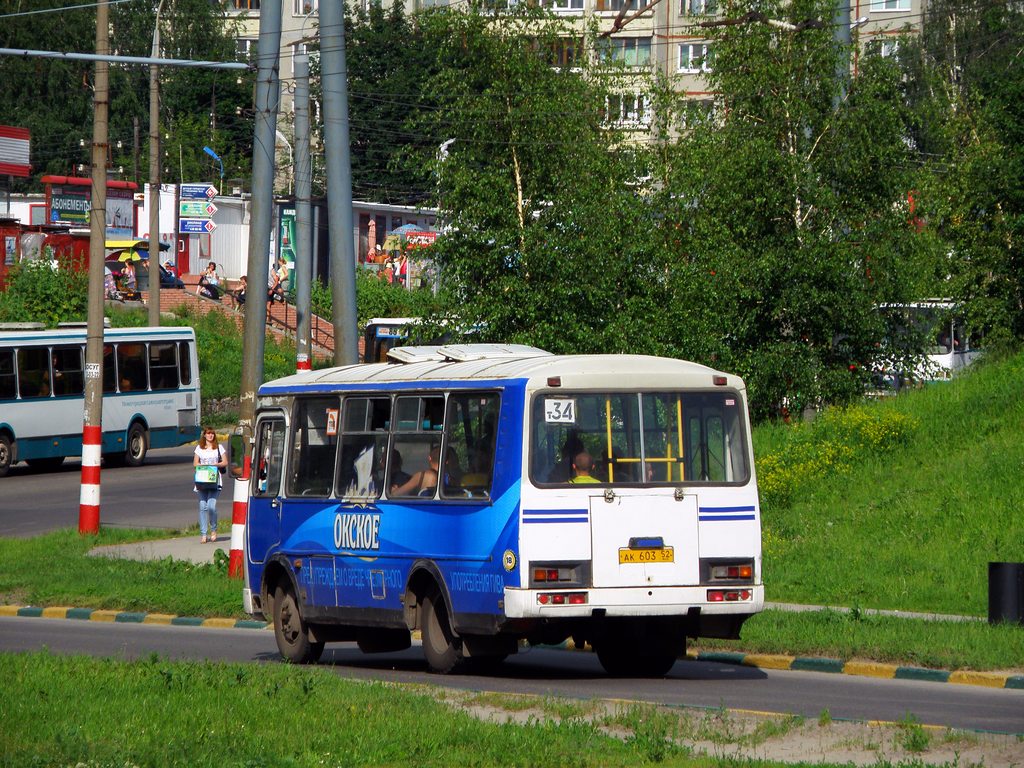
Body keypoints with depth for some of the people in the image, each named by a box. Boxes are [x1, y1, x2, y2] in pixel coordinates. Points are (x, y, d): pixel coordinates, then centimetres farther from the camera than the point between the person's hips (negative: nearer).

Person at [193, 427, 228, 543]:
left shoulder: (219, 448, 9)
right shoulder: (199, 448, 13)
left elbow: (225, 463, 7)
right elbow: (195, 463, 10)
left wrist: (215, 465, -11)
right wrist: (204, 465, -10)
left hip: (215, 481, -2)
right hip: (201, 480, 2)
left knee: (211, 506, -15)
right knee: (203, 507, -2)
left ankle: (213, 530, 5)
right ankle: (203, 534, 0)